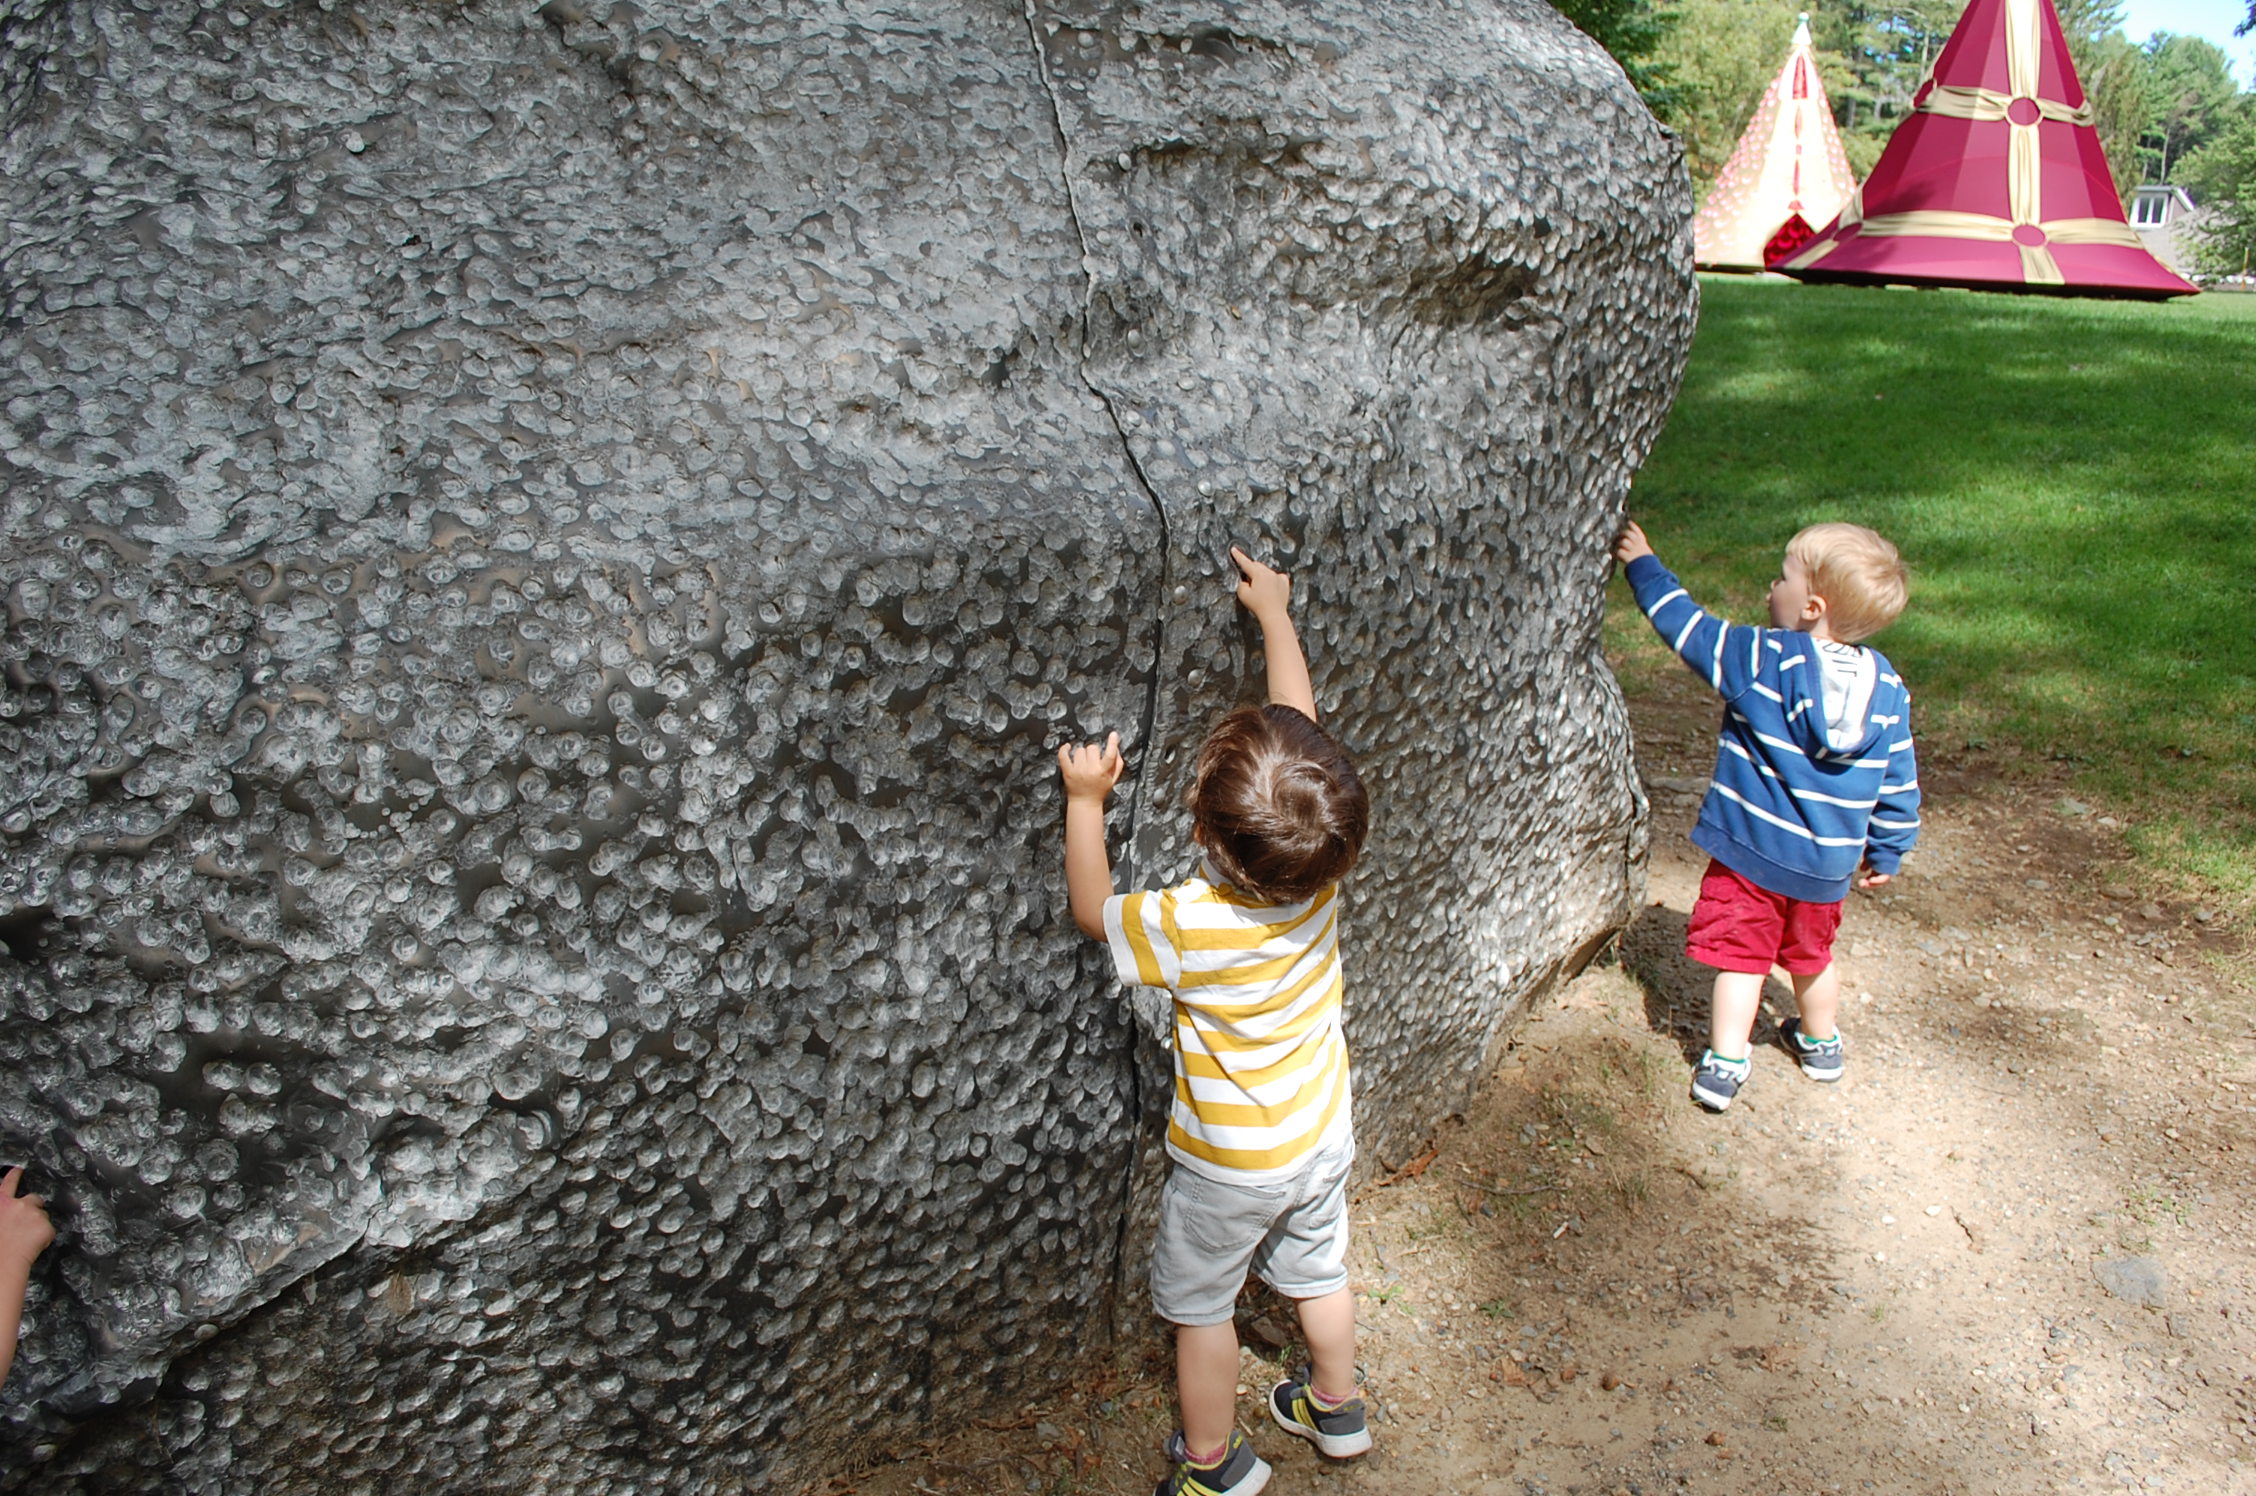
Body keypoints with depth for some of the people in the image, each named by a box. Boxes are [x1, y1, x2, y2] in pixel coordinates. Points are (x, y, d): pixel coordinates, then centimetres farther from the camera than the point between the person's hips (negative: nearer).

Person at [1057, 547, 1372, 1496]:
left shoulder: (1190, 926, -36)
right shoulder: (1321, 850, -24)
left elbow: (1093, 913, -15)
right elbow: (1298, 718, -9)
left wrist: (1086, 801, -13)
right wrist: (1273, 611, 1)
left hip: (1233, 1165, -5)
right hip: (1324, 1133, 5)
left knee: (1200, 1305, 19)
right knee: (1317, 1273, 28)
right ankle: (1335, 1408, 50)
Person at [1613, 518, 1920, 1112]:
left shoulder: (1760, 659, -19)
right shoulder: (1887, 688, -5)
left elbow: (1685, 625, -8)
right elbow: (1898, 782, 3)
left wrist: (1642, 564, 5)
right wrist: (1886, 852, 16)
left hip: (1749, 853, -5)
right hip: (1828, 866, 5)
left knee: (1741, 957, 5)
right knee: (1811, 957, 25)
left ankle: (1725, 1063, 5)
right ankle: (1820, 1043, 43)